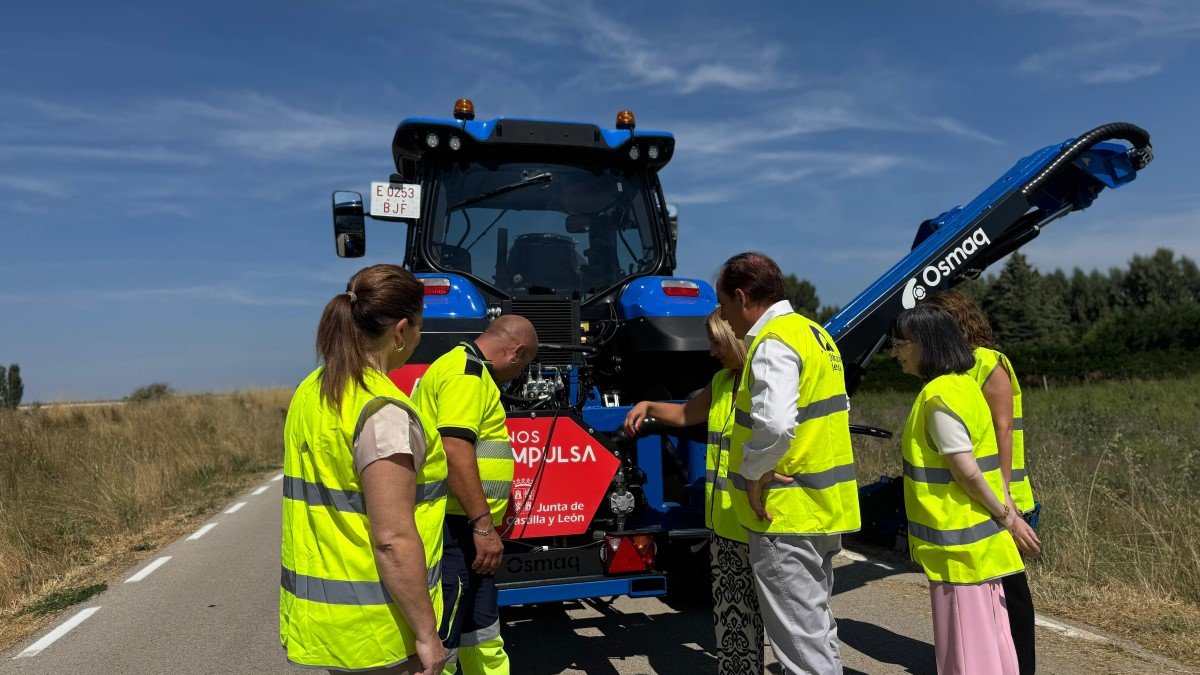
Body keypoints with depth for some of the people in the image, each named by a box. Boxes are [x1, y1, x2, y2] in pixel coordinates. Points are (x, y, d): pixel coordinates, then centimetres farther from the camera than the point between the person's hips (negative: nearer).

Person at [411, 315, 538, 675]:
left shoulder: (469, 368, 19)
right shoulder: (466, 371, -14)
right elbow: (455, 449, -25)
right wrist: (484, 525, -24)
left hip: (466, 531, 11)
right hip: (454, 528, -11)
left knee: (482, 635, 20)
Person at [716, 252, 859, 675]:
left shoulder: (773, 343, -17)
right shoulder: (814, 333, 14)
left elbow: (774, 423, -33)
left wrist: (752, 471, -17)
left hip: (786, 514, -10)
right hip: (824, 508, 10)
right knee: (817, 628, 22)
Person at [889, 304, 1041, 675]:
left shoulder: (938, 397, -20)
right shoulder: (963, 384, 9)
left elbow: (967, 472, -20)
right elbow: (979, 465, 11)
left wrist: (1007, 517, -9)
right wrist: (1007, 513, 13)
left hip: (959, 541, -9)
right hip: (981, 537, 9)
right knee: (988, 633, 19)